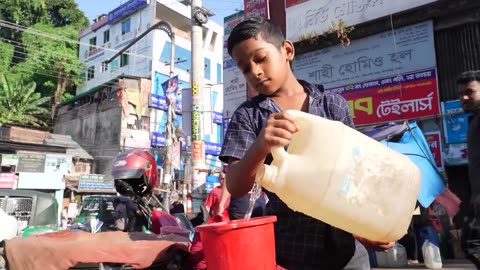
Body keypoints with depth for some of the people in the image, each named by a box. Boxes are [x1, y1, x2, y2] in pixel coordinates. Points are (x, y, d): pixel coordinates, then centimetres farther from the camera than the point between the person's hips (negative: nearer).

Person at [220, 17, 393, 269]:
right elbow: (235, 187, -11)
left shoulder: (333, 105, 2)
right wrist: (260, 147, -28)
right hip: (288, 249, -1)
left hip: (345, 245, 1)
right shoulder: (247, 116, -2)